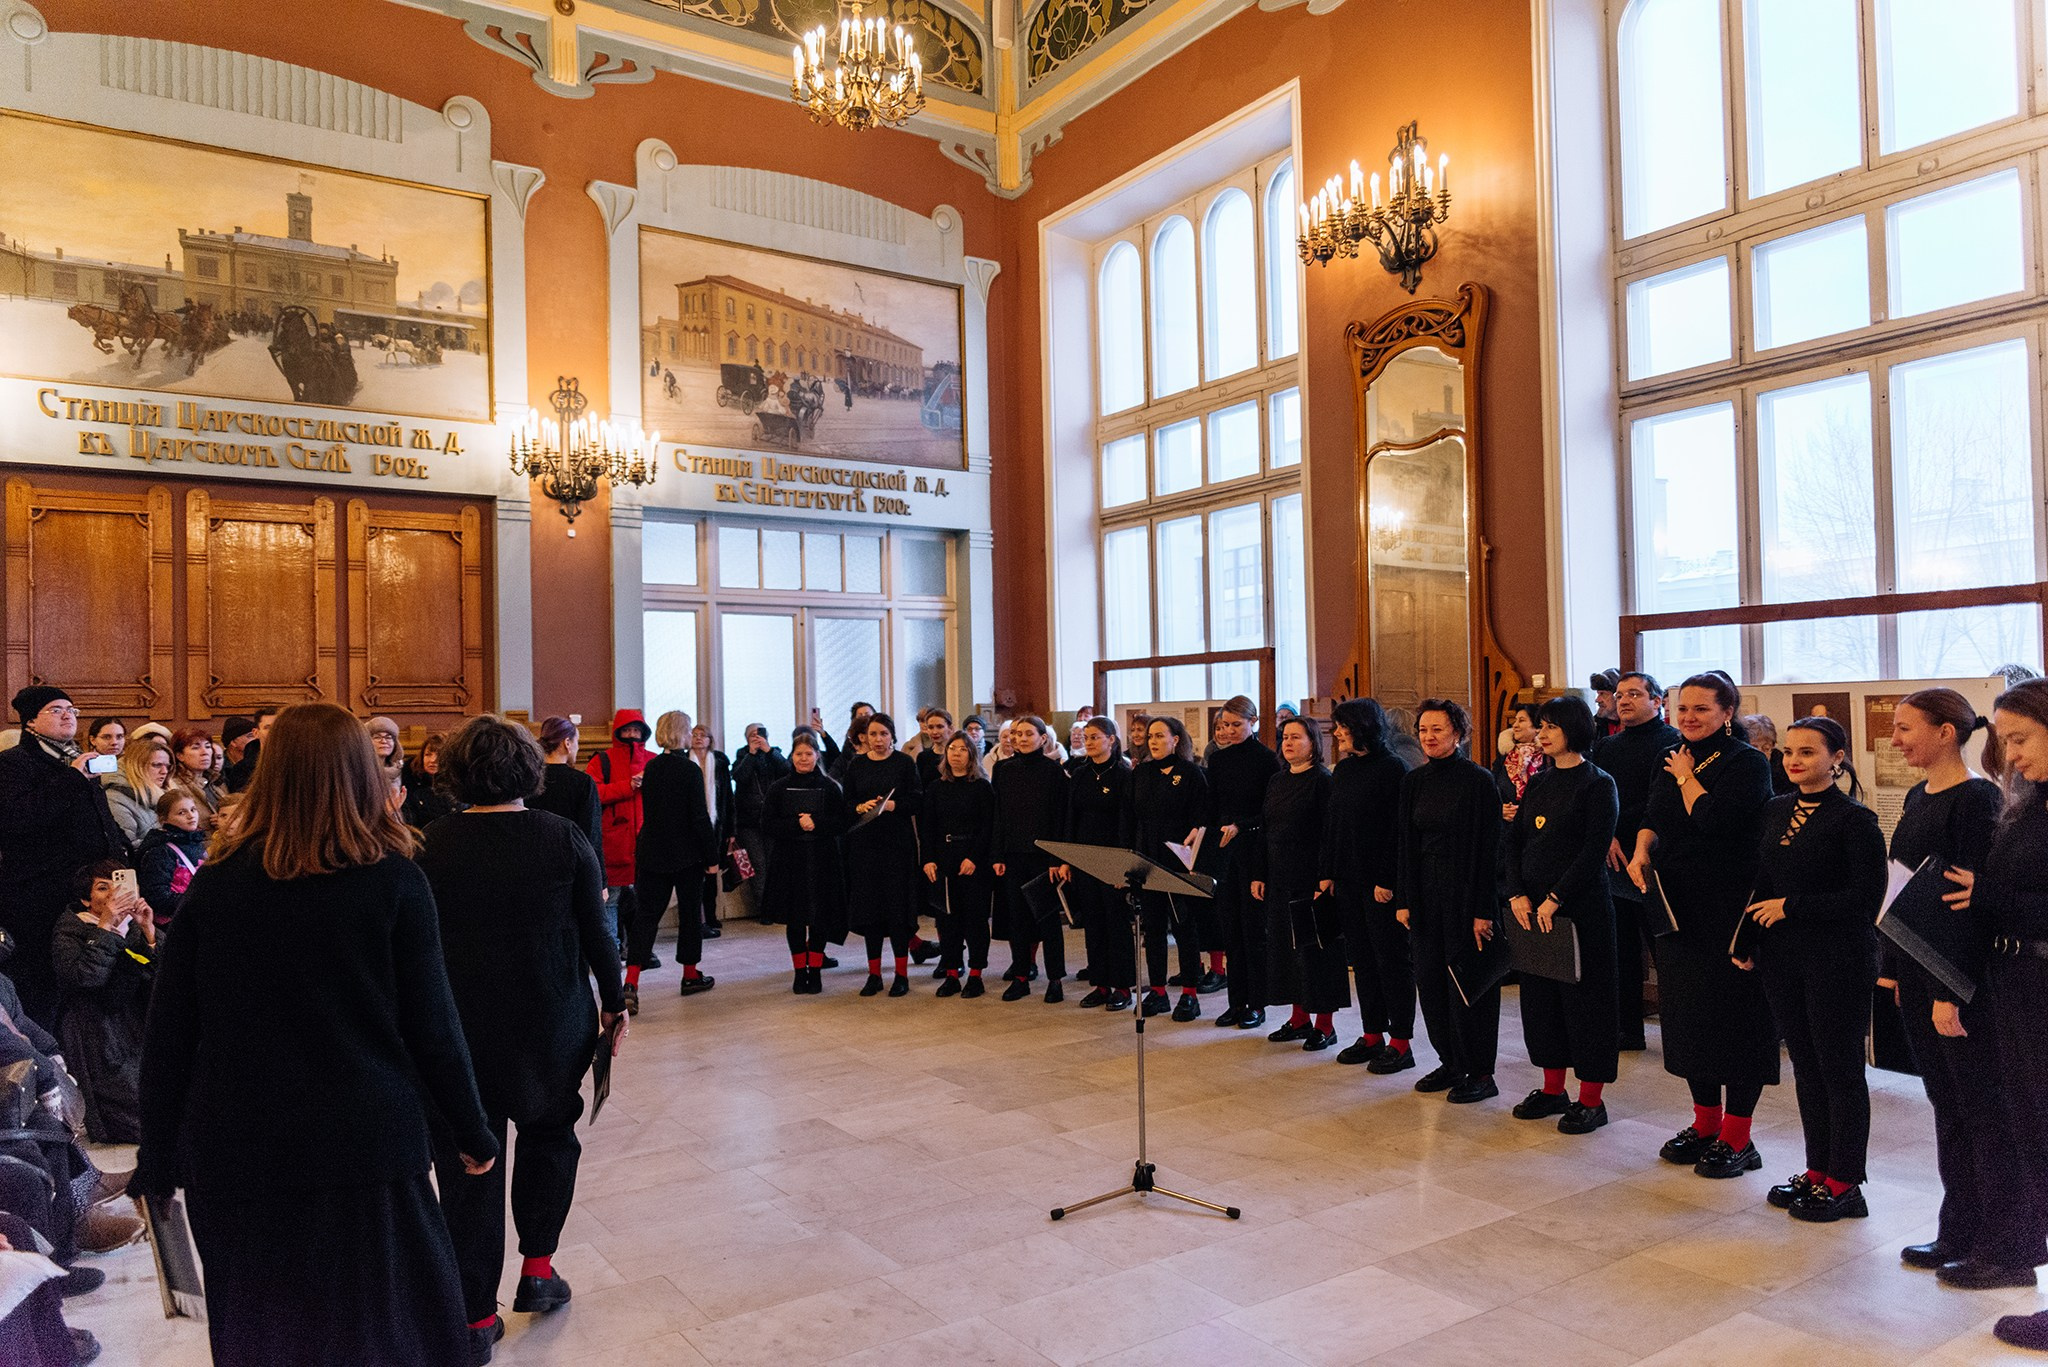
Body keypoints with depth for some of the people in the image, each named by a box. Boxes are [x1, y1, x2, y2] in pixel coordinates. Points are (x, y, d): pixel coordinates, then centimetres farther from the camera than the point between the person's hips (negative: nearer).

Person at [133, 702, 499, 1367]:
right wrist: (473, 1133, 5)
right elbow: (431, 1027, -6)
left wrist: (158, 1162, 12)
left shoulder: (214, 886, -1)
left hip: (233, 1153, 2)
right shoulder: (394, 882, -8)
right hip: (366, 1142, -2)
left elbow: (167, 1037, 2)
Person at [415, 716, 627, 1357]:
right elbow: (596, 931, -5)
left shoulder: (432, 843, -7)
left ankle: (476, 1316, 17)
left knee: (468, 1164, 10)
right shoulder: (564, 837, -8)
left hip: (458, 1026, 0)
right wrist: (614, 1003, 7)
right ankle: (537, 1270, 21)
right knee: (549, 1134, 23)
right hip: (553, 1020, 0)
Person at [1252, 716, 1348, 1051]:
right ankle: (1300, 1017, 22)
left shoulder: (1323, 782, -8)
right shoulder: (1276, 782, 13)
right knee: (1285, 945, 11)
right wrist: (1258, 875, 9)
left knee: (1316, 948, -1)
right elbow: (1263, 831, 14)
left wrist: (1326, 879, -19)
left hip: (1311, 881, -7)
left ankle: (1325, 1023, 9)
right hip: (1279, 879, 7)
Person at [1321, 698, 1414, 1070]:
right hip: (1348, 880, 8)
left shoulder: (1393, 769, -11)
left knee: (1392, 958, 1)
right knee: (1361, 956, 12)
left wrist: (1388, 880, -19)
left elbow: (1399, 830, -16)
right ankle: (1373, 1034, 22)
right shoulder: (1342, 771, 12)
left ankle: (1400, 1042, 9)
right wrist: (1328, 872, 9)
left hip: (1382, 883, -8)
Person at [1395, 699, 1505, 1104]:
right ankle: (1450, 1063, 24)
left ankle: (1480, 1073, 12)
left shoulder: (1478, 781, -10)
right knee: (1429, 979, 10)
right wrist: (1403, 900, 5)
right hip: (1425, 895, 6)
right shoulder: (1413, 781, 8)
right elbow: (1406, 845, 10)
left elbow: (1489, 850, -12)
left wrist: (1482, 910, -16)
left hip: (1465, 893, -6)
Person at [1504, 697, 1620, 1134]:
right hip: (1533, 909, 7)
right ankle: (1553, 1090, 24)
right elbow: (1513, 842, 9)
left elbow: (1594, 852, -14)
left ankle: (1591, 1101, 11)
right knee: (1540, 994, 12)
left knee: (1584, 996, 1)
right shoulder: (1538, 783, 12)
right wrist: (1517, 894, -5)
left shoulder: (1597, 784, -7)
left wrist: (1555, 899, -18)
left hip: (1581, 907, -7)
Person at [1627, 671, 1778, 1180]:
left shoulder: (1747, 764, -10)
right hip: (1680, 905, 7)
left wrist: (1687, 778, -8)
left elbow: (1713, 819, -23)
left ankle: (1737, 1138, 11)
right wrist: (1641, 850, -12)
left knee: (1734, 1014, 0)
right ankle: (1705, 1124, 26)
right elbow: (1653, 819, 7)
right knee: (1689, 1010, 13)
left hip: (1732, 908, -7)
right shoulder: (1674, 762, 12)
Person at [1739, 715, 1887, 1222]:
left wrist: (1791, 908, -14)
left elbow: (1867, 896, -16)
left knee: (1839, 1069, 4)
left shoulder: (1854, 819, -11)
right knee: (1806, 1066, 14)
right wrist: (1748, 941, 6)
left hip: (1838, 960, -6)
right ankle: (1817, 1171, 26)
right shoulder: (1776, 811, 9)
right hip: (1784, 957, 6)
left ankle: (1844, 1184, 15)